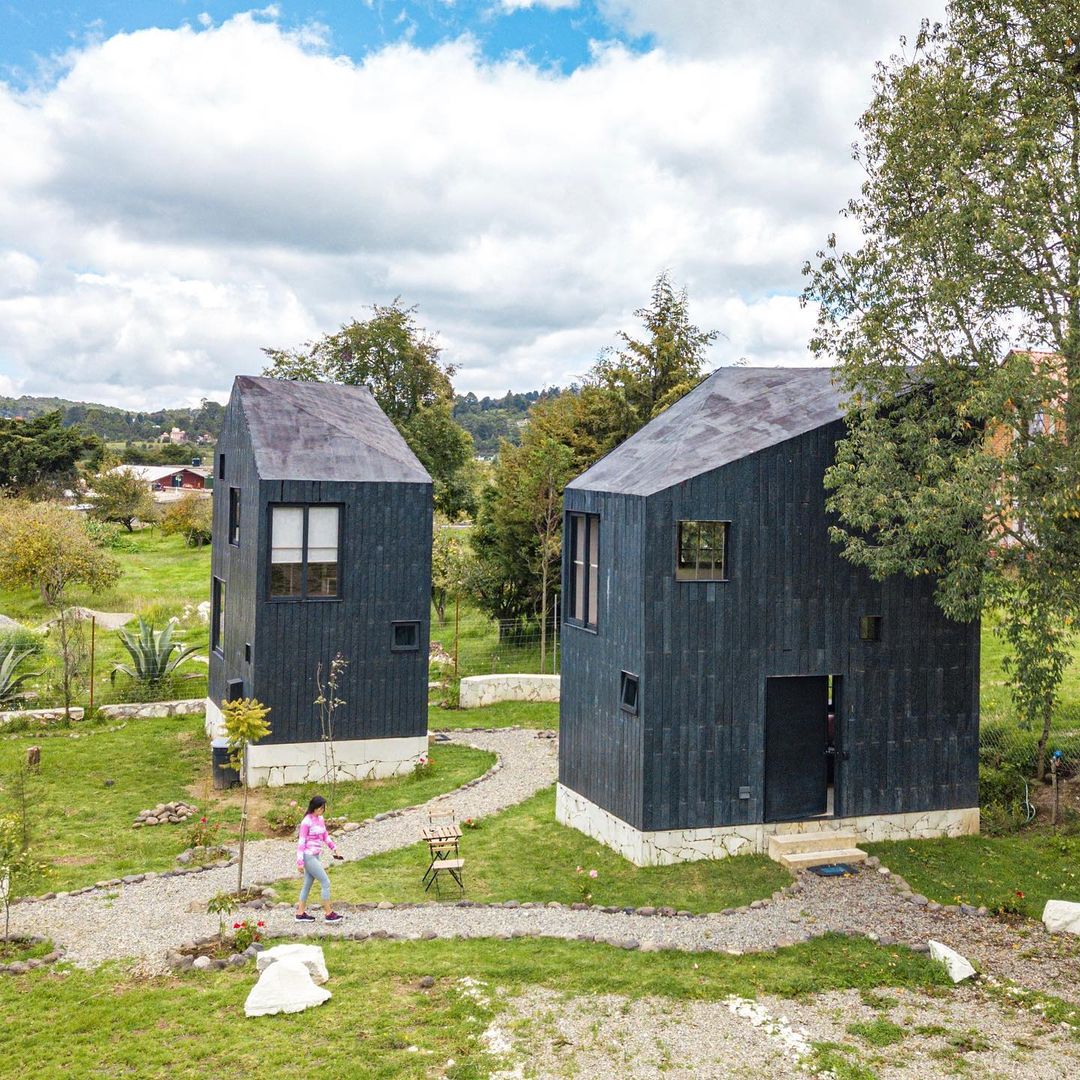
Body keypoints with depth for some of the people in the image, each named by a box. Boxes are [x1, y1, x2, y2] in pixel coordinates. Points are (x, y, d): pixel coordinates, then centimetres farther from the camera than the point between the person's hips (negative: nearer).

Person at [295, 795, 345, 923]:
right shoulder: (307, 822, -16)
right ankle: (328, 913, 0)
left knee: (308, 884, 14)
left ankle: (300, 913, 22)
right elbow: (301, 842, -15)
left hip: (315, 856, 8)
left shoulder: (320, 819, 8)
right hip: (308, 856, -8)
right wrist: (300, 861, -17)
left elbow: (325, 836, 20)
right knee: (325, 882, -6)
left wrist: (334, 849, 12)